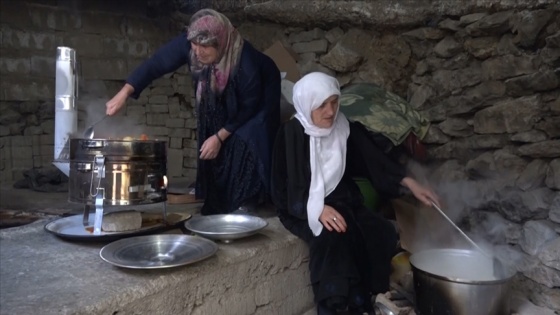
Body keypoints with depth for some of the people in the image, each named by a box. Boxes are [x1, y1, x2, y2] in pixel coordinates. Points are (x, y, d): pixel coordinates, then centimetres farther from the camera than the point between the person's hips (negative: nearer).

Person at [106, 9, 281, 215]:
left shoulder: (246, 63, -41)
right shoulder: (188, 44, -31)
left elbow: (249, 107, -28)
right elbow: (156, 63, -28)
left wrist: (219, 136, -25)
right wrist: (124, 93, -38)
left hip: (258, 97, -4)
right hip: (220, 99, 5)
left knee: (245, 141, -21)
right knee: (212, 150, 0)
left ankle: (245, 199, -2)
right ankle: (217, 203, 15)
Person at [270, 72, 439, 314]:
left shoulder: (347, 130, 2)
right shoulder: (291, 134, -10)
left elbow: (374, 160, 3)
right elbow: (283, 187, -12)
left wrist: (410, 183, -11)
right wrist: (318, 209, -25)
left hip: (342, 203, 5)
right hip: (303, 208, -4)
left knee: (382, 232, -20)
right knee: (332, 236, -34)